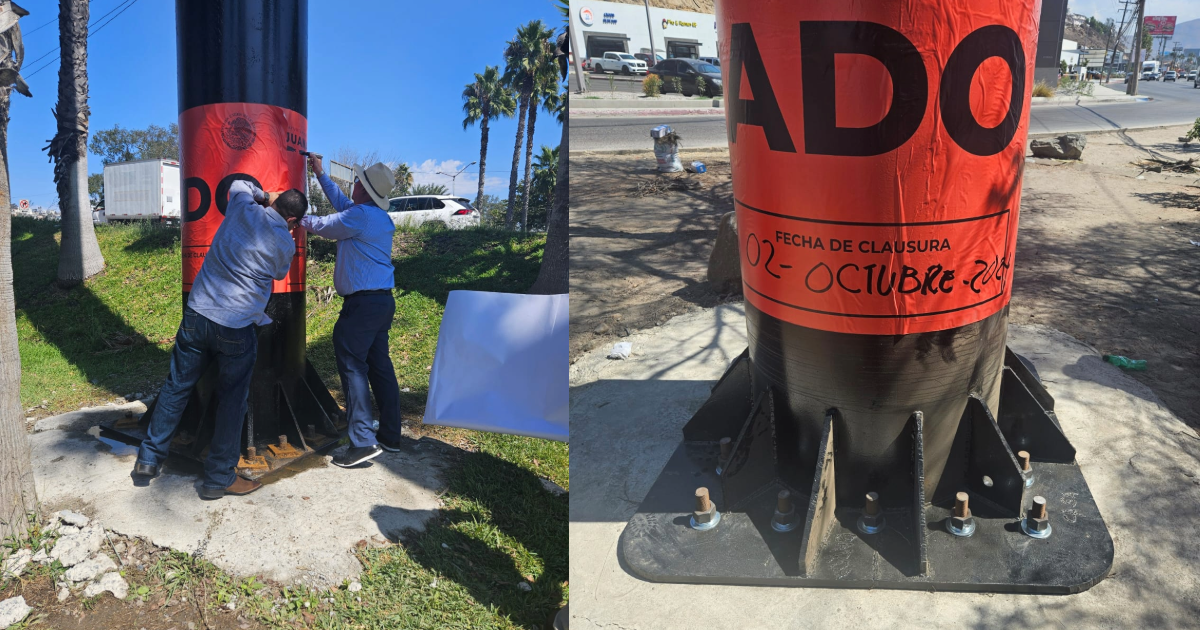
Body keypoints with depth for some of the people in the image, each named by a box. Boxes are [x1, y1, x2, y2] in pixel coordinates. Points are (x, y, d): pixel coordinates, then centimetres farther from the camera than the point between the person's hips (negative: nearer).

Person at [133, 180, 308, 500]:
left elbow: (238, 185, 24)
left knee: (177, 387, 18)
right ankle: (219, 478, 16)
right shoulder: (284, 243, -8)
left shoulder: (242, 208, 0)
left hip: (196, 315, 4)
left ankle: (149, 457, 26)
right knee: (232, 401, 9)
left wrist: (265, 195, 27)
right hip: (236, 328, -4)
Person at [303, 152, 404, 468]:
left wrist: (298, 218, 18)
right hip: (383, 300, 10)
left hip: (363, 303, -10)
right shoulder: (380, 216, 14)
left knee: (352, 365, -6)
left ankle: (363, 441, -8)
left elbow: (323, 226, -2)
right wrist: (320, 173, 36)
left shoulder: (361, 215, -15)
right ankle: (390, 435, 18)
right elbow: (342, 203, 29)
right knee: (379, 365, 13)